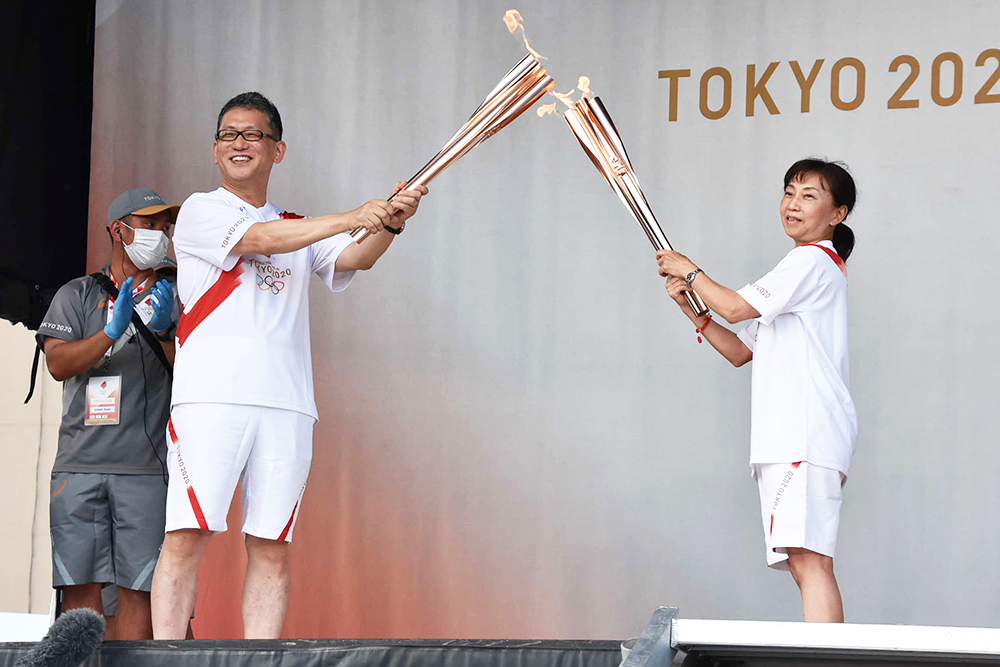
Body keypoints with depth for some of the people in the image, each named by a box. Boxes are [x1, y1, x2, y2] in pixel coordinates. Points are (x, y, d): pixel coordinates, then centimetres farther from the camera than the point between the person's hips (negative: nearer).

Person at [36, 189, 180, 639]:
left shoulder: (174, 296, 16)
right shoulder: (77, 295, 16)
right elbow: (59, 363, 1)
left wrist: (164, 333, -11)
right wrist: (111, 333, -14)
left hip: (147, 468, 0)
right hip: (80, 463, 1)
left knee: (137, 590, -10)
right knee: (79, 587, -6)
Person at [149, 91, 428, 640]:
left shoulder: (300, 229, 24)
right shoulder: (200, 211, 10)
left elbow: (355, 258, 7)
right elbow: (258, 239, -8)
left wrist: (389, 223, -15)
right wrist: (353, 217, -14)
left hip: (286, 405, 4)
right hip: (209, 397, -4)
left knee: (271, 548, -1)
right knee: (186, 536, -12)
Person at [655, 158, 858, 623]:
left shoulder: (812, 261, -3)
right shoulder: (802, 269, 29)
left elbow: (736, 307, -10)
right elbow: (740, 350, 30)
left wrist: (690, 271, 6)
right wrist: (690, 306, 19)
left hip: (808, 435, -11)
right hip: (785, 440, 11)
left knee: (809, 557, -20)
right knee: (803, 562, 5)